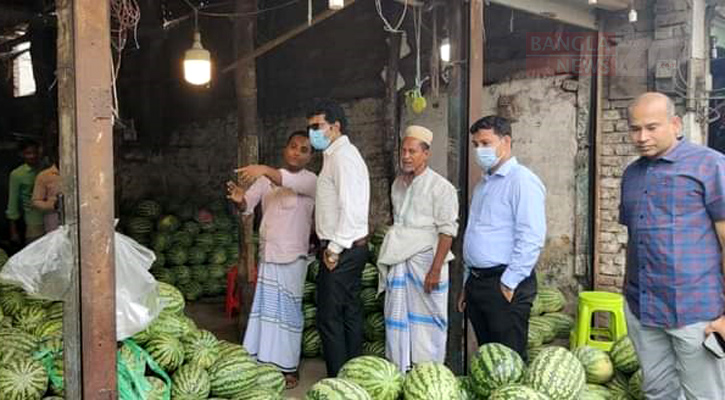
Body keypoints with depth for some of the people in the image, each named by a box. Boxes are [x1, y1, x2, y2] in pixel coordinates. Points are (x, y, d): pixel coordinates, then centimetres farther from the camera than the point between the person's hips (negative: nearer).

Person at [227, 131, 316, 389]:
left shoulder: (310, 180, -5)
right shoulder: (265, 179, 10)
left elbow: (289, 182, -27)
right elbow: (248, 206, 1)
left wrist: (266, 170, -44)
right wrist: (239, 199, -22)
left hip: (292, 256, -5)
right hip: (267, 253, 5)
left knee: (287, 310, 0)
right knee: (265, 308, 9)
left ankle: (288, 367, 10)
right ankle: (265, 360, 20)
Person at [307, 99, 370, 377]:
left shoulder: (343, 155, -15)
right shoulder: (336, 154, 17)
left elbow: (351, 208, -23)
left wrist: (334, 249, -19)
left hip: (342, 250, -10)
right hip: (351, 248, 10)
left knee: (329, 317, -3)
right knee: (350, 313, 15)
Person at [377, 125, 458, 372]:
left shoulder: (441, 187, -7)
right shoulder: (398, 184, 14)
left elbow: (447, 231, -11)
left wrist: (435, 269, -17)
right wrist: (390, 259, 17)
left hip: (426, 260, -6)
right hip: (399, 262, 6)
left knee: (427, 321, 0)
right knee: (397, 319, 7)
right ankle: (398, 372, 17)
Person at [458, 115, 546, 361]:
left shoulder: (522, 180, -10)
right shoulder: (483, 184, 19)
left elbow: (531, 239, -19)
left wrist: (509, 284, -18)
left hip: (505, 286, -8)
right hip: (476, 282, 9)